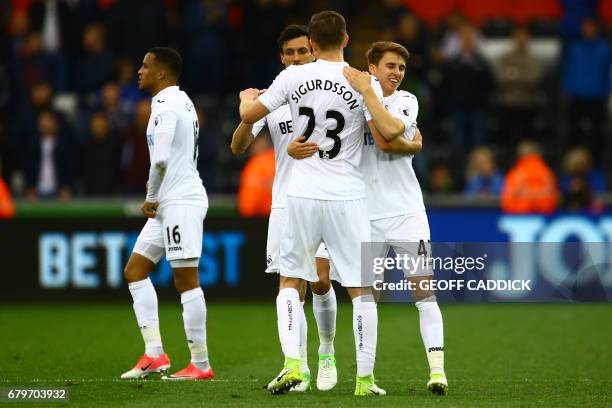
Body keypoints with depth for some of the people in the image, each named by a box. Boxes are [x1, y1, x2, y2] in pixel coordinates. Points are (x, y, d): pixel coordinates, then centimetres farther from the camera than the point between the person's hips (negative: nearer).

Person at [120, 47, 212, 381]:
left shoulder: (166, 105, -14)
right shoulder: (180, 101, 19)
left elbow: (161, 159, -23)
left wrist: (151, 198, -9)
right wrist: (155, 201, 14)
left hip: (180, 202, -11)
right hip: (170, 203, 11)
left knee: (186, 280, -7)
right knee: (135, 269, 11)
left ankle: (201, 364, -4)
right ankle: (154, 355, 8)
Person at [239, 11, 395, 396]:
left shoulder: (293, 77, -2)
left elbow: (248, 115, 7)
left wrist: (247, 97, 30)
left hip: (303, 195, 1)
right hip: (348, 198, -1)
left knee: (291, 282, 14)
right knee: (362, 289, 6)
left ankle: (291, 363, -3)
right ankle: (365, 378, 5)